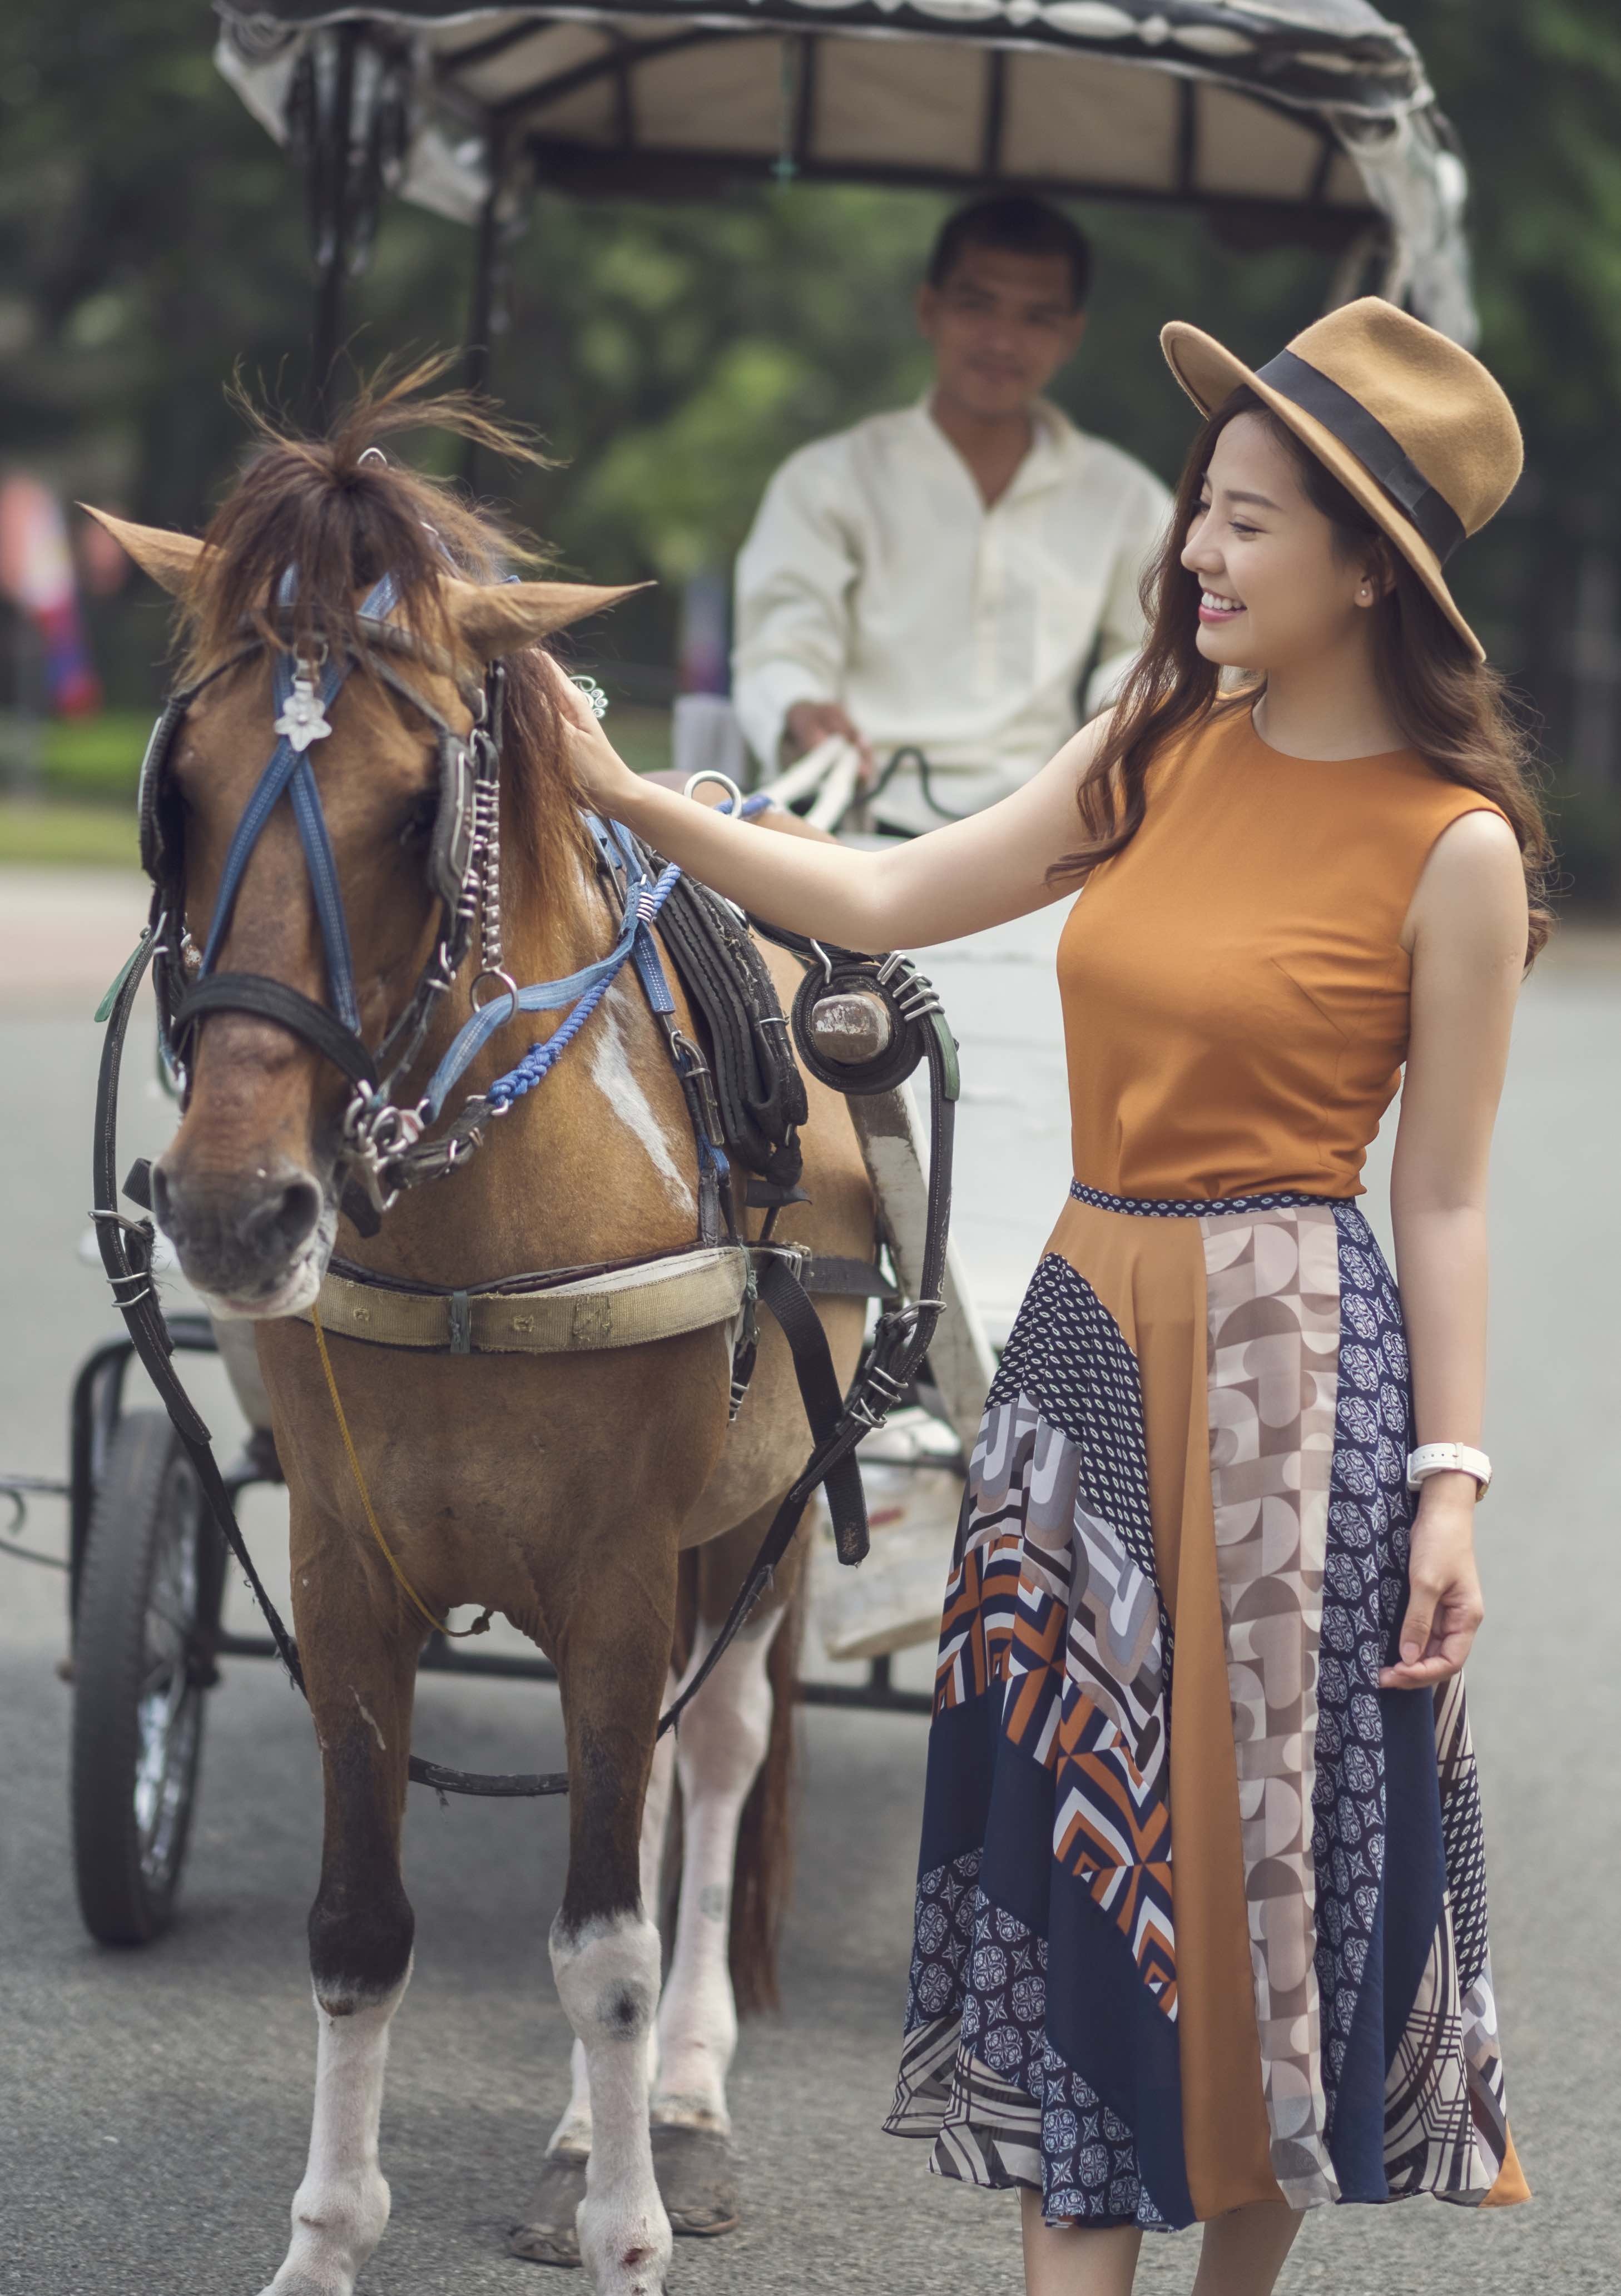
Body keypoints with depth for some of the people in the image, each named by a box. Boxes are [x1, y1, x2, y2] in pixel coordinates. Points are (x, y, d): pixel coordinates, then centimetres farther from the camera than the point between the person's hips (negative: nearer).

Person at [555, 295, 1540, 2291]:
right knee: (1074, 1837, 5)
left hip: (1288, 1371, -5)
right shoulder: (1167, 753, 8)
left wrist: (1452, 1479, -10)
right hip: (1090, 1339, 6)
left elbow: (1446, 1202, -6)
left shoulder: (1452, 847, -8)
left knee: (1267, 1842, 4)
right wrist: (631, 801, 4)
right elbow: (890, 900, 11)